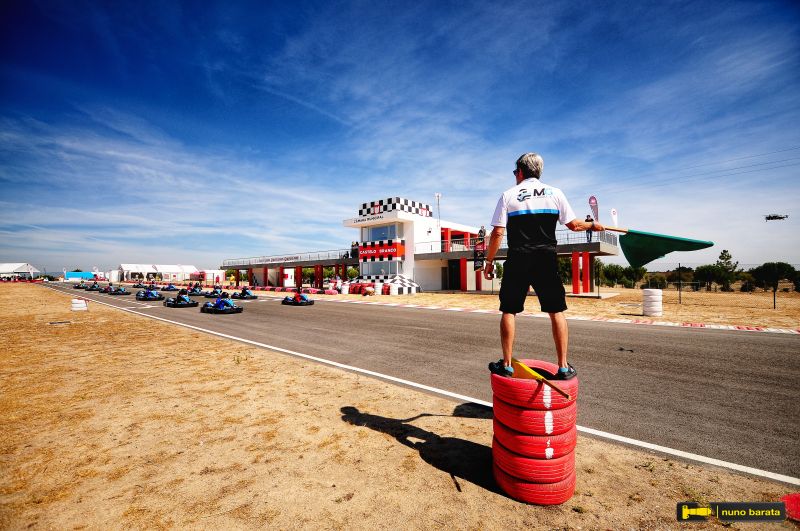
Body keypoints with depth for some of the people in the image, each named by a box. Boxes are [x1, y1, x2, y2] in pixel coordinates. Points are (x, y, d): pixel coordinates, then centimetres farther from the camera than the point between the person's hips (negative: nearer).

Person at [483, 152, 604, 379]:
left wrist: (489, 261, 4)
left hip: (518, 260, -1)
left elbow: (497, 233, -3)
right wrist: (593, 225, 30)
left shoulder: (508, 195, 4)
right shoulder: (555, 193, 9)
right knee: (557, 311, 10)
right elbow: (573, 225, 9)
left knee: (509, 311, 7)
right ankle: (563, 367, 14)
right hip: (547, 259, 2)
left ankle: (506, 365, 11)